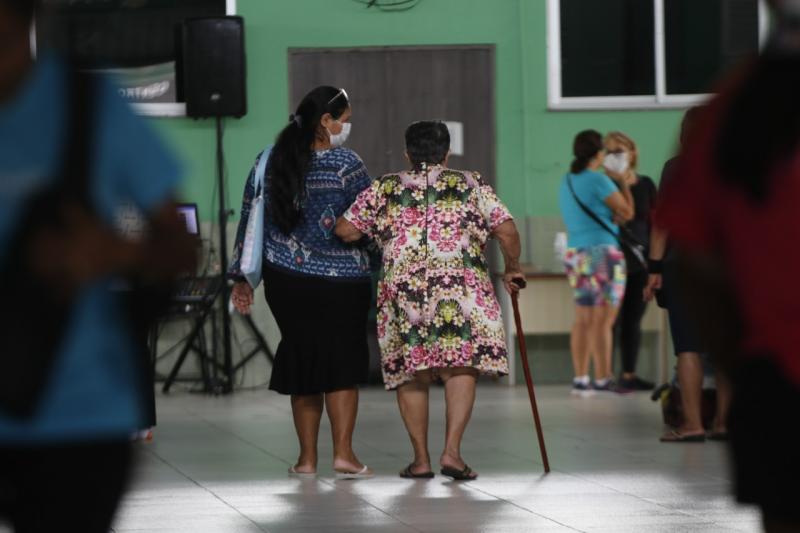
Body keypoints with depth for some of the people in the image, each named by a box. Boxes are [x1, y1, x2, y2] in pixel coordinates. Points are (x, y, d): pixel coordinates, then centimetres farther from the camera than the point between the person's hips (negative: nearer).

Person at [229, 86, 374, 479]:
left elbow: (250, 220, 8)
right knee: (342, 362, 5)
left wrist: (242, 277, 14)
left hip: (286, 280, 4)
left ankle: (307, 458, 13)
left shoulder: (271, 162, 3)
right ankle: (343, 453, -3)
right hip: (341, 281, -4)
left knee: (302, 360, 13)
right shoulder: (345, 165, -11)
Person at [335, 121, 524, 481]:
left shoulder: (384, 189, 14)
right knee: (460, 368, -2)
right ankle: (451, 451, -14)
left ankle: (421, 458, 10)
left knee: (409, 374, 9)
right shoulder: (471, 185, 13)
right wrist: (512, 269, 23)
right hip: (462, 285, -1)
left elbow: (347, 230, 8)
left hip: (402, 288, 1)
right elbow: (507, 230, 7)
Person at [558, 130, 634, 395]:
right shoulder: (599, 181, -12)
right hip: (603, 254, -8)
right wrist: (623, 183, 7)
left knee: (583, 321, 8)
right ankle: (603, 379, -7)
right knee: (603, 321, -6)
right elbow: (627, 212, -5)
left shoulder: (566, 182, 12)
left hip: (576, 254, 8)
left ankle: (580, 379, 6)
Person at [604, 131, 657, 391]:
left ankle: (629, 374, 13)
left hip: (640, 261, 4)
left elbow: (654, 222, 11)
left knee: (633, 320, 7)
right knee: (611, 320, -7)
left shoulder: (645, 185, 9)